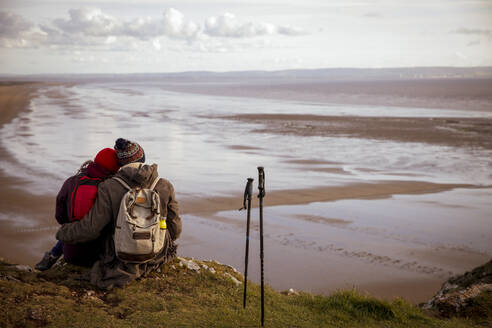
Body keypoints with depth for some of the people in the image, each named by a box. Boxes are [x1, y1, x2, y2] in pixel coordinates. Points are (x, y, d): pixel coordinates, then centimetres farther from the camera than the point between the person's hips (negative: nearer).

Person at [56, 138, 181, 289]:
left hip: (122, 258, -2)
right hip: (157, 257, 2)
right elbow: (175, 230, -2)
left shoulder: (108, 189, -18)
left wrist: (63, 233, 6)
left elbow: (91, 228, -14)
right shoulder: (165, 186, -11)